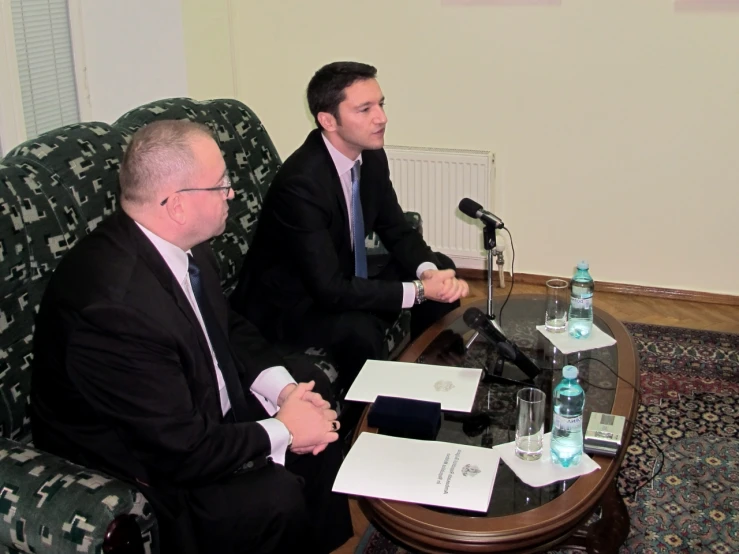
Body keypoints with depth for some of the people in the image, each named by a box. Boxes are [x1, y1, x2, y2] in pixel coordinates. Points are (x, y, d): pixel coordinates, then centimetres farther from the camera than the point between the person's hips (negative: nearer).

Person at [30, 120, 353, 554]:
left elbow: (229, 327, 8)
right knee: (275, 496, -25)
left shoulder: (182, 243, -10)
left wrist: (285, 389, -8)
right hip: (138, 467, -9)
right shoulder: (115, 304, -36)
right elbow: (180, 452, -31)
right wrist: (282, 432, -17)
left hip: (198, 409, 9)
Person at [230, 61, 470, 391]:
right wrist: (418, 290, -28)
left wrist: (429, 272, -17)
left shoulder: (372, 158, -5)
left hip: (343, 282, 9)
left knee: (442, 270, 2)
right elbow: (329, 290, -33)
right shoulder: (300, 182, -30)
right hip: (285, 305, -8)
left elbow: (398, 233, 4)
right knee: (359, 329, -36)